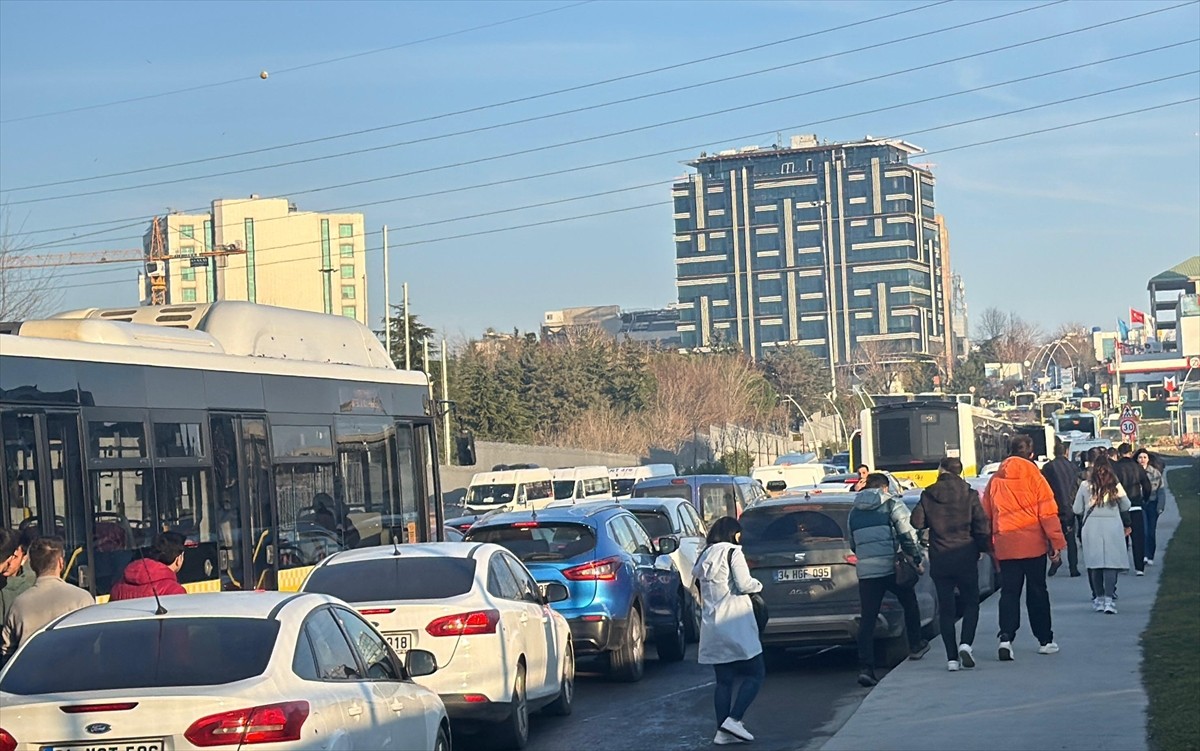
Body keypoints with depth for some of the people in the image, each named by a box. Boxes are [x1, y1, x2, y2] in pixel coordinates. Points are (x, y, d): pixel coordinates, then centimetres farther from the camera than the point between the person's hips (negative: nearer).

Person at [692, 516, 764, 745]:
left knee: (724, 680, 9)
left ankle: (722, 731, 2)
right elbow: (743, 584, -13)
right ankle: (734, 719, -14)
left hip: (712, 627, 7)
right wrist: (757, 584, 7)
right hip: (735, 625, -7)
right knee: (756, 674, 0)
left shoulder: (704, 557, 15)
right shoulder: (732, 552, -5)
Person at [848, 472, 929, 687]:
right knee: (909, 602, 24)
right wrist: (918, 559, 4)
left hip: (865, 570, 3)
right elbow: (908, 535, -6)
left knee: (867, 618, 0)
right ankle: (915, 646, 35)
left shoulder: (854, 512, 15)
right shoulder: (892, 506, 0)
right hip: (890, 567, -3)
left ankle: (865, 668, -10)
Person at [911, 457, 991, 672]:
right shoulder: (969, 495, -5)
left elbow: (917, 522, -5)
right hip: (965, 557, -1)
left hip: (939, 559, 1)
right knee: (971, 603, 11)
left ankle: (952, 657, 3)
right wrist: (985, 548, 10)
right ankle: (965, 643, -11)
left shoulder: (928, 496, -3)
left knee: (946, 608, 7)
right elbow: (982, 527, -6)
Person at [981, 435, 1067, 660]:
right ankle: (1045, 641, 15)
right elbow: (1048, 512, -7)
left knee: (1009, 592, 4)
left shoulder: (995, 480, 5)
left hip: (1005, 545, 2)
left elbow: (986, 514, 10)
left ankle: (1006, 638, -13)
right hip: (1032, 544, -2)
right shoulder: (1033, 476, -6)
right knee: (1037, 591, 9)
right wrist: (1056, 542, -3)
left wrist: (990, 544, 18)